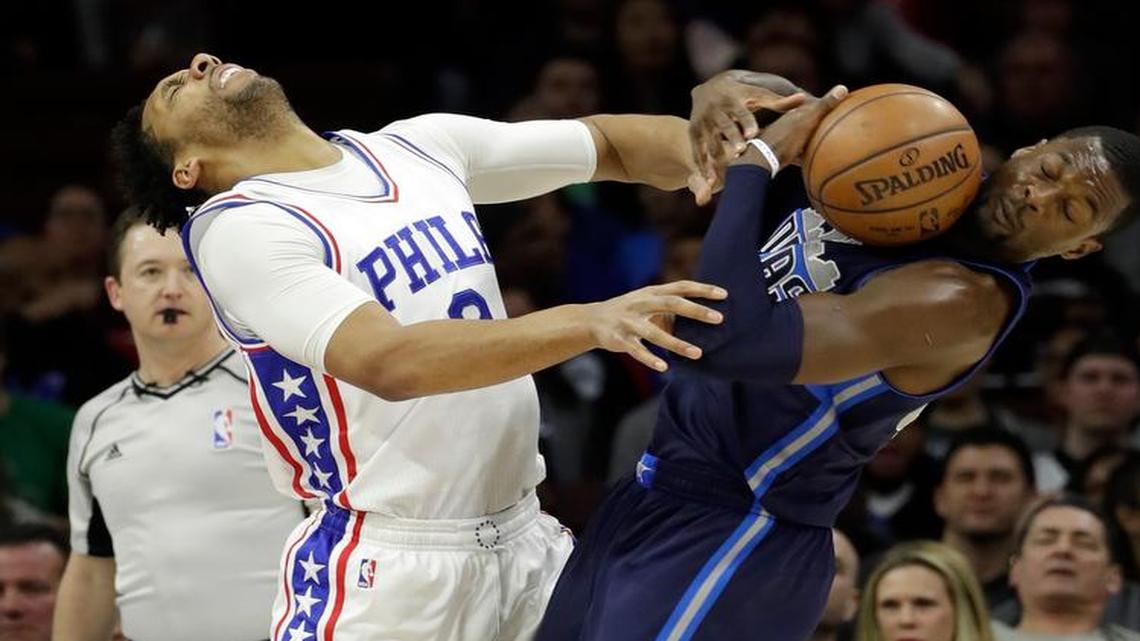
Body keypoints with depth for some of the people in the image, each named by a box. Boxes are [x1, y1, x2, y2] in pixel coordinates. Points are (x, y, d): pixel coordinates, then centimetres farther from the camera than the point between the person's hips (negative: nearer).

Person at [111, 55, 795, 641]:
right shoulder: (239, 229, -12)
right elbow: (387, 363, -26)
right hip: (386, 573, -6)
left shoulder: (420, 145, 9)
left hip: (525, 539, 6)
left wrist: (701, 139, -7)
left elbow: (609, 144, 15)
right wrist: (588, 322, -35)